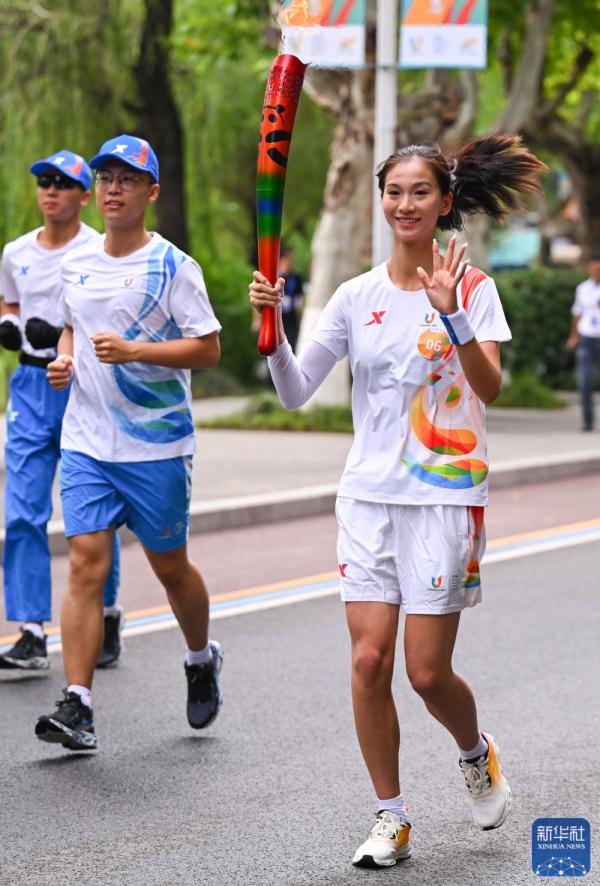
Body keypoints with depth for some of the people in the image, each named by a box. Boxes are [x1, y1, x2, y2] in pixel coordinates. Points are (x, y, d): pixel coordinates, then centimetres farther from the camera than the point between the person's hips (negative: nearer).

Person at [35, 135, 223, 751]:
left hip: (157, 445, -3)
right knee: (85, 563, -8)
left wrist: (135, 351, -22)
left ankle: (202, 660, 39)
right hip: (86, 440, 4)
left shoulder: (173, 267, -8)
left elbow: (208, 350, -11)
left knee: (169, 565, 10)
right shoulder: (77, 264, 9)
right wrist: (64, 360, 5)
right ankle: (77, 706, -11)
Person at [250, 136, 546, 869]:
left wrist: (451, 313, -30)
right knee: (369, 659, -4)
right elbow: (295, 392, 3)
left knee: (426, 671, -3)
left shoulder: (471, 287, -3)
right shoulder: (357, 297, 7)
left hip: (446, 497, -3)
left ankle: (476, 754, 29)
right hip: (368, 496, 3)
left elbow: (490, 388, -17)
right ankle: (391, 818, 9)